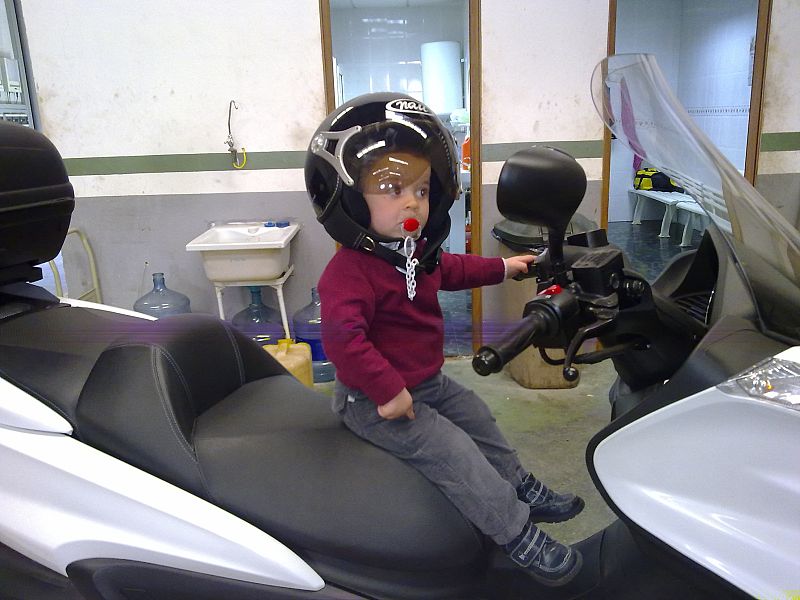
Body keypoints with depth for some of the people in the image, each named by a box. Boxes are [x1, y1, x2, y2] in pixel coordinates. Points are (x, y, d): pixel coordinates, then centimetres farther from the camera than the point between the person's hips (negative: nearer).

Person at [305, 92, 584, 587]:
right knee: (456, 454, -12)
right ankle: (519, 536, 4)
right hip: (376, 402, -10)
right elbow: (342, 338, -40)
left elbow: (446, 269, 22)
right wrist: (388, 390, -36)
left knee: (479, 419, 22)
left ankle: (521, 489, 44)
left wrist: (501, 268, 27)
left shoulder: (414, 248, 0)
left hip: (427, 380, 10)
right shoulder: (350, 271, -32)